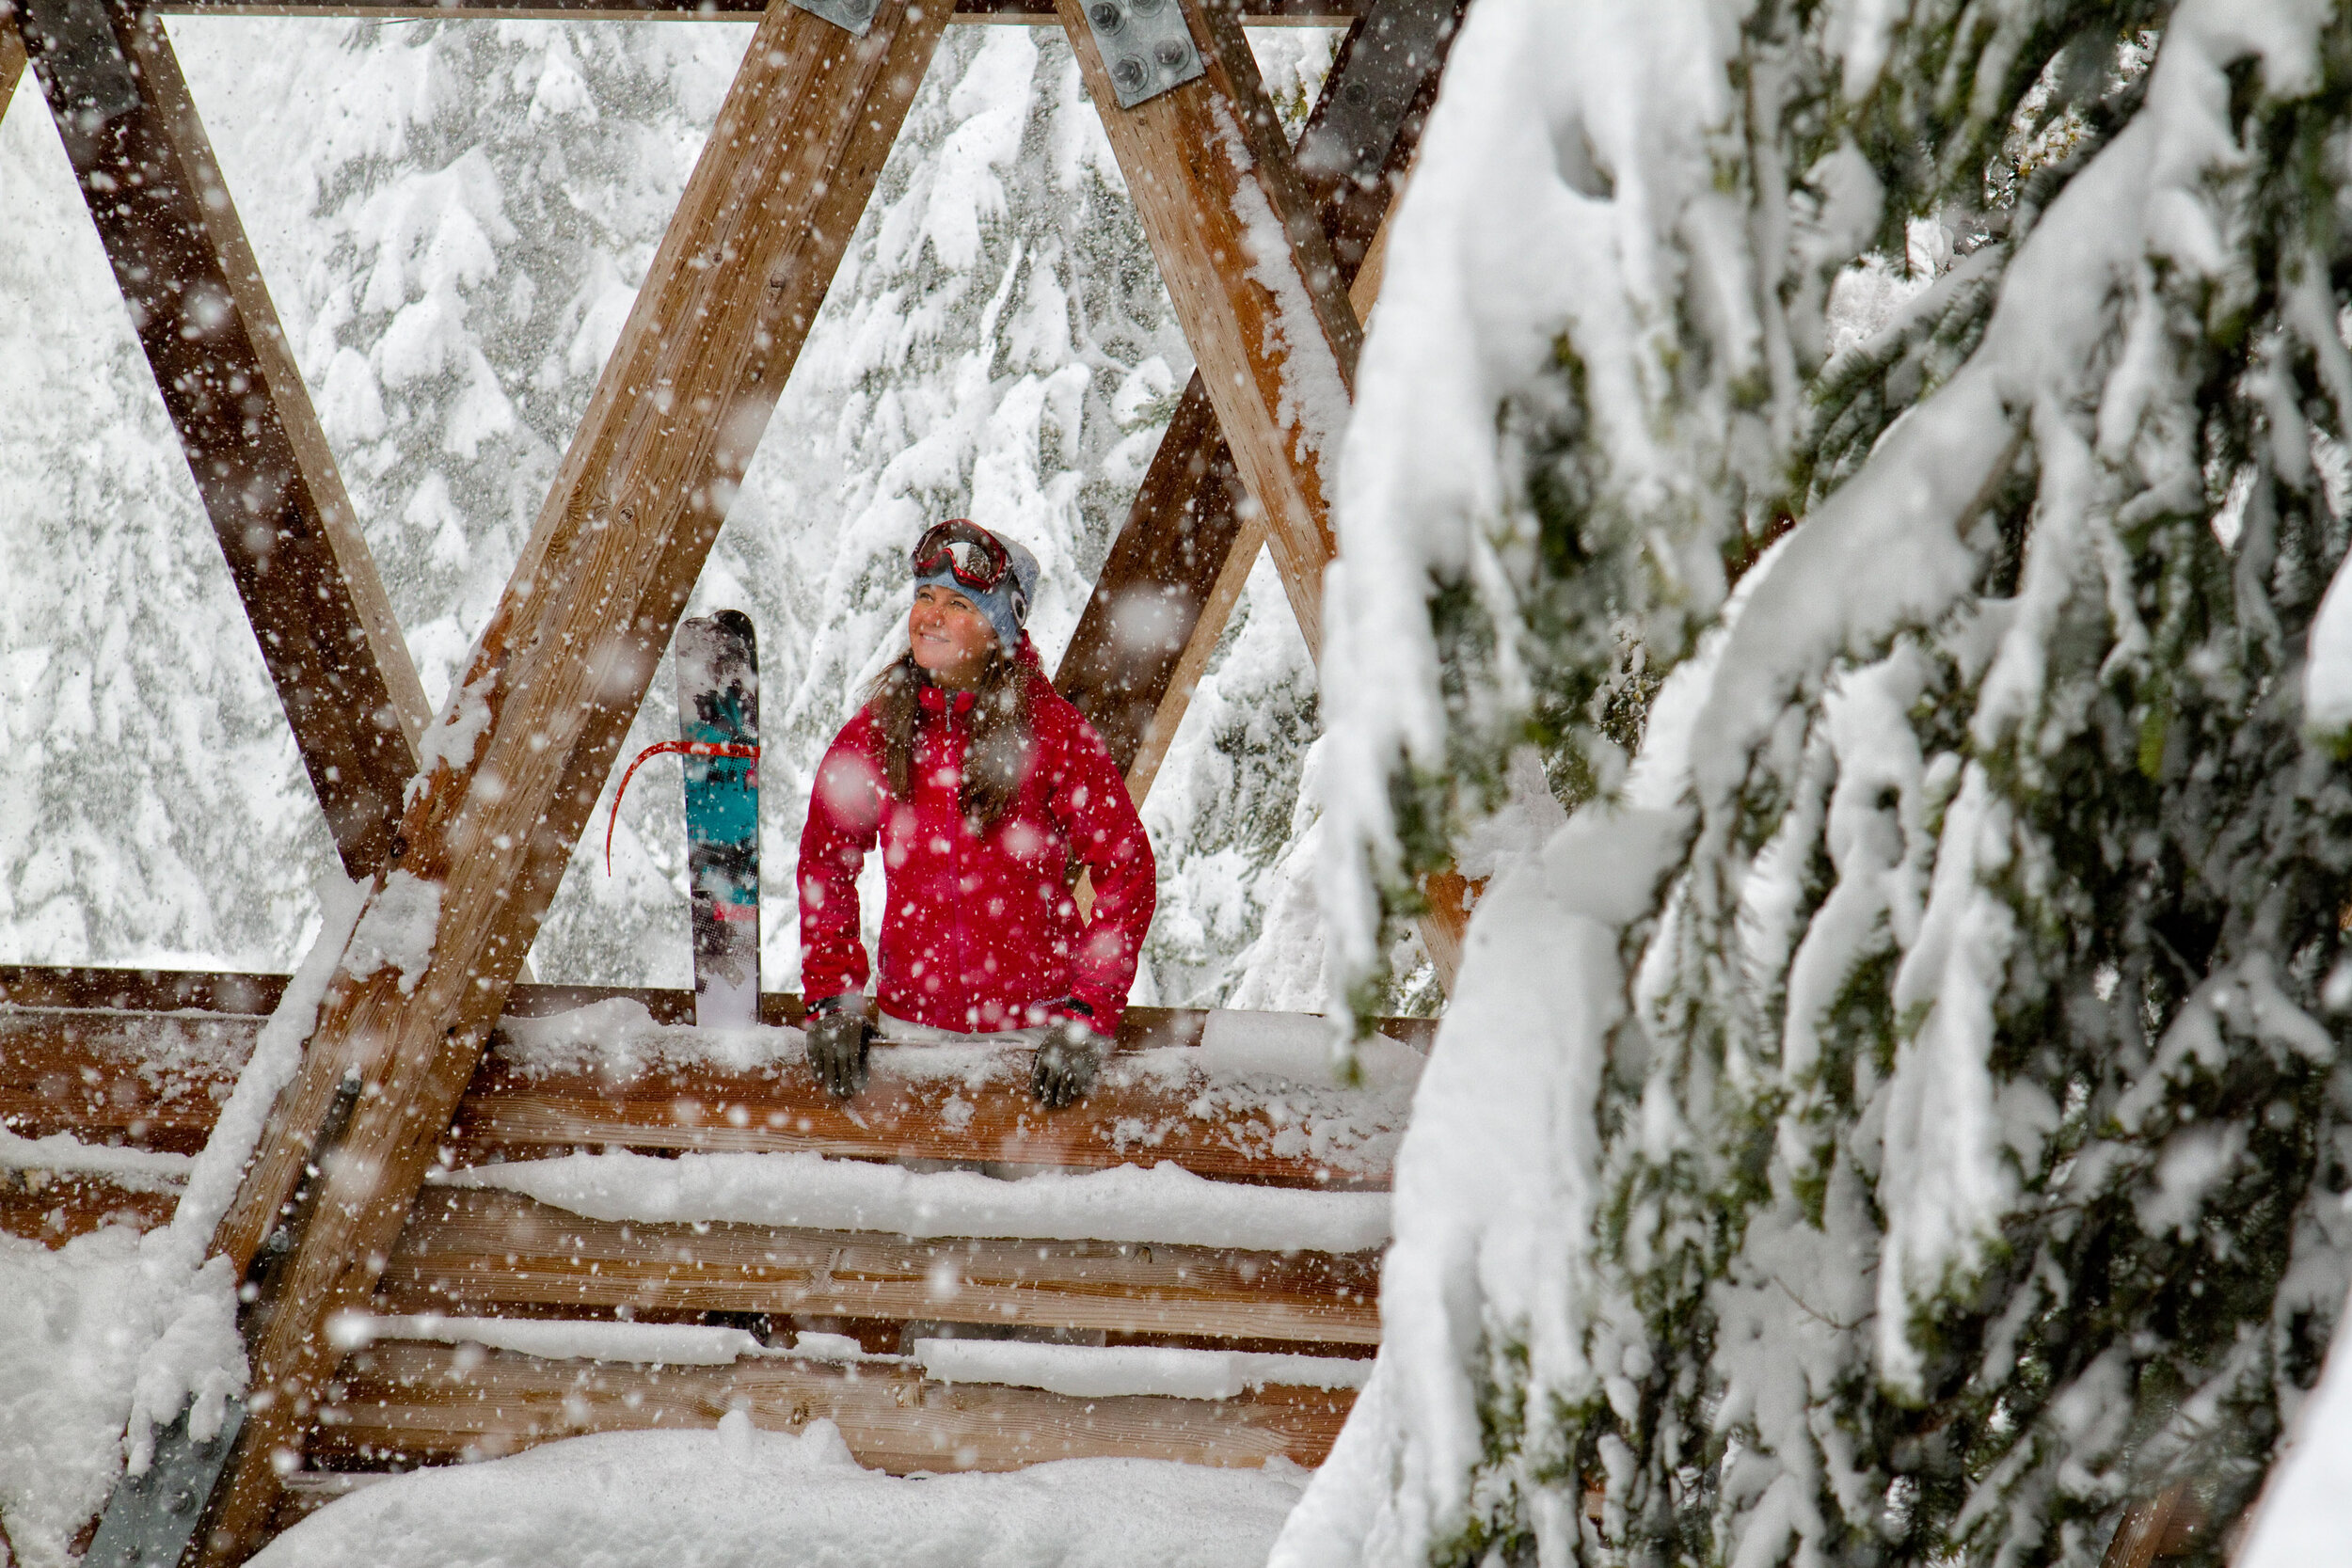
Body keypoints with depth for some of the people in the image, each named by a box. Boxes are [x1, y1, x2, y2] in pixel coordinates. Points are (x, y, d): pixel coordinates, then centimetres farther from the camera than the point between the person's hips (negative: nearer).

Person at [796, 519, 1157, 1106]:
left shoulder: (1053, 732, -9)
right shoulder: (873, 733, 0)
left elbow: (1127, 869, -6)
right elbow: (824, 863, 11)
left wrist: (1090, 1014, -12)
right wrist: (832, 998, 2)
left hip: (1035, 1030, -2)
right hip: (911, 1025, 3)